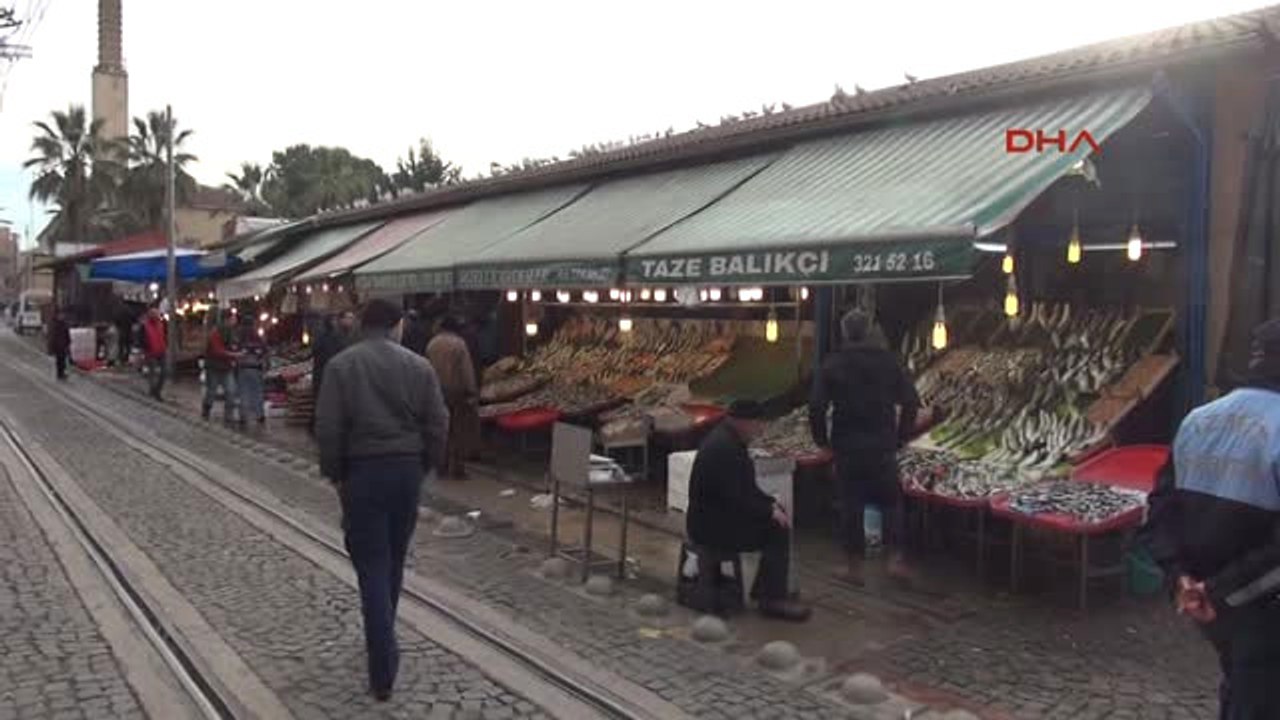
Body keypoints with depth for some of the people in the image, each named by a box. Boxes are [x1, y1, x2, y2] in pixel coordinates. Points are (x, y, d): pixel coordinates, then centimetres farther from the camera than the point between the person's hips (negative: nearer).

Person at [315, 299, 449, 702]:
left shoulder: (341, 365, -4)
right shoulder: (419, 366, 1)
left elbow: (328, 427, -8)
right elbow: (438, 424, 0)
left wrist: (335, 474, 4)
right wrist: (422, 466, 12)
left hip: (362, 471, -3)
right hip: (407, 469, 3)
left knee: (372, 566, -1)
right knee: (393, 562, 19)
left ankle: (383, 672, -7)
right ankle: (381, 641, 36)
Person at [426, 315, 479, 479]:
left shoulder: (432, 344, 6)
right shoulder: (458, 343, -11)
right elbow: (467, 371, -11)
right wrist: (472, 393, -7)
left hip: (438, 393, 5)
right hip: (457, 392, -5)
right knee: (460, 432, 1)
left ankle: (442, 465, 14)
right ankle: (457, 467, -1)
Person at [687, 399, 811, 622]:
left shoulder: (729, 439, 9)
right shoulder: (723, 447, -24)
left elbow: (746, 487, 17)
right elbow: (735, 499, -26)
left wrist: (771, 504, 4)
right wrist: (770, 512, -15)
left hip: (720, 514, 10)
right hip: (712, 525, -10)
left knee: (781, 519, 8)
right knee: (777, 529, -12)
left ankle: (763, 589, 14)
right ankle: (772, 599, -3)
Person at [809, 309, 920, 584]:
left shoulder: (832, 365, -4)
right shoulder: (889, 361, 1)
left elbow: (816, 407, -8)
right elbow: (910, 401, 0)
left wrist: (822, 439, 6)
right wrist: (901, 436, 10)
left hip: (847, 448, -1)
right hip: (883, 447, 1)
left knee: (851, 506, 7)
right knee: (890, 501, 15)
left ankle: (854, 566, 13)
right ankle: (896, 559, 6)